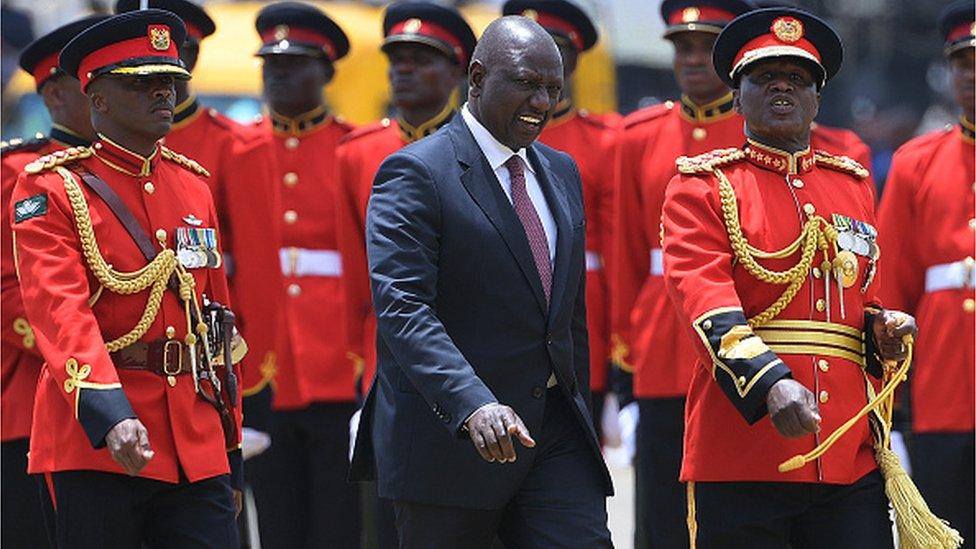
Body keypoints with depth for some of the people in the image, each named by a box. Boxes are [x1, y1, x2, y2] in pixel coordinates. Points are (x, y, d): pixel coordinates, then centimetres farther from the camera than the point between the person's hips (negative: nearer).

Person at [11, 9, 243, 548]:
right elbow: (60, 315, -16)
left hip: (197, 443, 5)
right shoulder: (51, 189, -3)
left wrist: (230, 449, 18)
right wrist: (109, 415, -31)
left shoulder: (193, 185, 16)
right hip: (96, 442, -5)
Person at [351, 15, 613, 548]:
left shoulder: (560, 173, 15)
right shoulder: (416, 174, -10)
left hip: (555, 429, 6)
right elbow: (402, 307, -21)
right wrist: (472, 404, -33)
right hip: (446, 437, -6)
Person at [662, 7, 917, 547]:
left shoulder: (853, 184, 19)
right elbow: (704, 299, -12)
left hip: (851, 457, 4)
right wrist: (770, 382, -28)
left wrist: (884, 332, 3)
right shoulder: (703, 186, 3)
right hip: (741, 457, -4)